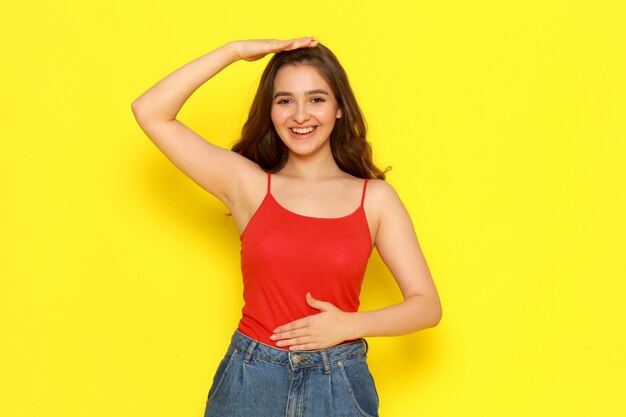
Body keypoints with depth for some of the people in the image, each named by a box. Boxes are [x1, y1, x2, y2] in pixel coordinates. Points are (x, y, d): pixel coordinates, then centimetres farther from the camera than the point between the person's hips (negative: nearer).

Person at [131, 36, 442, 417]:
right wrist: (234, 51, -7)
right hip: (249, 381, 0)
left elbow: (427, 306, -1)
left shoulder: (376, 198, 0)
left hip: (340, 385, 0)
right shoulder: (248, 184, 0)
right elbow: (149, 113, -5)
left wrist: (350, 325, -15)